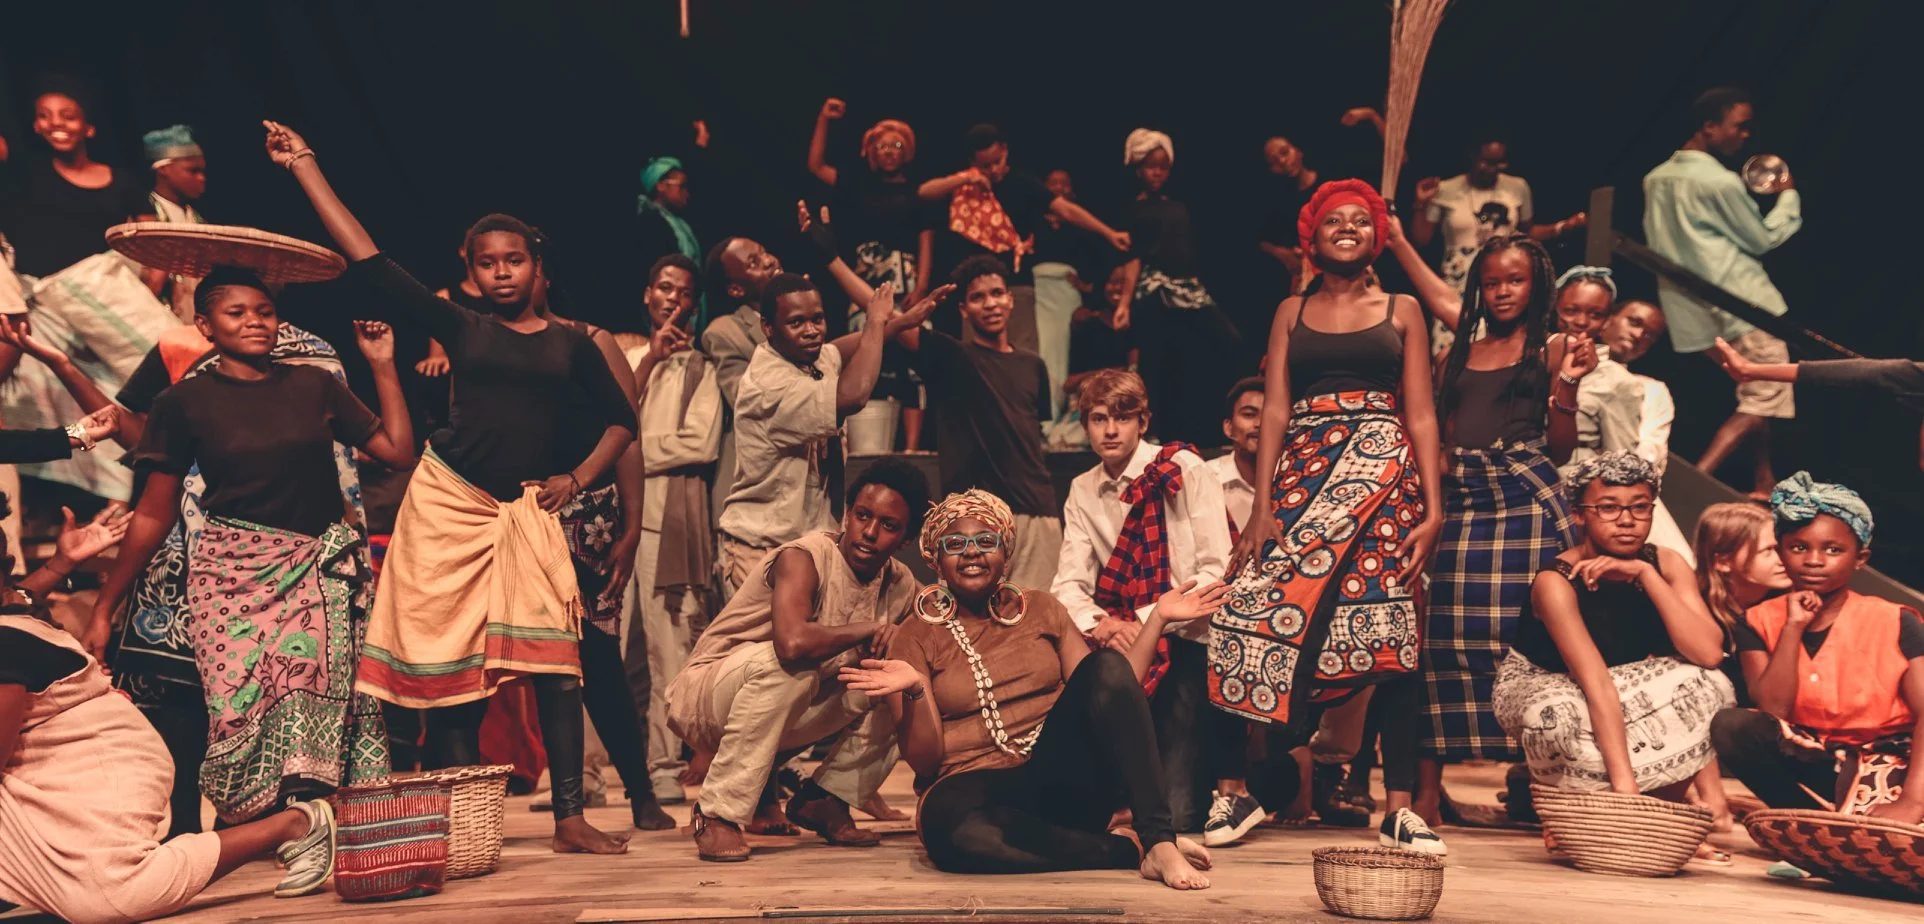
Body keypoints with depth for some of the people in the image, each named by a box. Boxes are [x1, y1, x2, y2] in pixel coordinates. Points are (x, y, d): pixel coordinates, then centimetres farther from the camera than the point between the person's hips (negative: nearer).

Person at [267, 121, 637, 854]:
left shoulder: (571, 345, 10)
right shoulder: (460, 328, 7)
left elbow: (620, 420, 16)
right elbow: (367, 262, 3)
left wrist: (576, 478, 2)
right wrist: (304, 166, 3)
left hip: (527, 511, 0)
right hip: (448, 502, 0)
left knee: (556, 660, -10)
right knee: (451, 668, 2)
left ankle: (570, 819, -4)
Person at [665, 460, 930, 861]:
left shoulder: (900, 586, -4)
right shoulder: (804, 557, -26)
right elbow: (792, 642, -44)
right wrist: (867, 629, -28)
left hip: (787, 711, 7)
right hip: (706, 699, -6)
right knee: (783, 663, -37)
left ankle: (825, 799, 7)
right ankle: (718, 813, -24)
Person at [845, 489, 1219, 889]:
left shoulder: (1040, 608, 14)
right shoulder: (915, 637, 5)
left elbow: (1114, 692, 8)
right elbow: (925, 760, -2)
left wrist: (1156, 618, 2)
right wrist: (914, 692, -20)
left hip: (1064, 777, 3)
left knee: (1106, 664, -23)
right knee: (956, 830, -40)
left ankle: (1159, 839, -28)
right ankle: (1133, 849, -24)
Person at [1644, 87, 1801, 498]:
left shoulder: (1656, 179, 7)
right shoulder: (1721, 182, -15)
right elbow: (1762, 238, -4)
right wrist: (1789, 197, 13)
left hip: (1694, 312, 8)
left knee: (1755, 397, 17)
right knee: (1763, 400, -5)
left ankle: (1763, 483, 20)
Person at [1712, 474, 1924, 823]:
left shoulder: (1894, 623, -5)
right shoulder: (1761, 621, 1)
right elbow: (1772, 713, -12)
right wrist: (1793, 626, -16)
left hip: (1887, 764, -3)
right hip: (1809, 765, 3)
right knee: (1731, 725, -27)